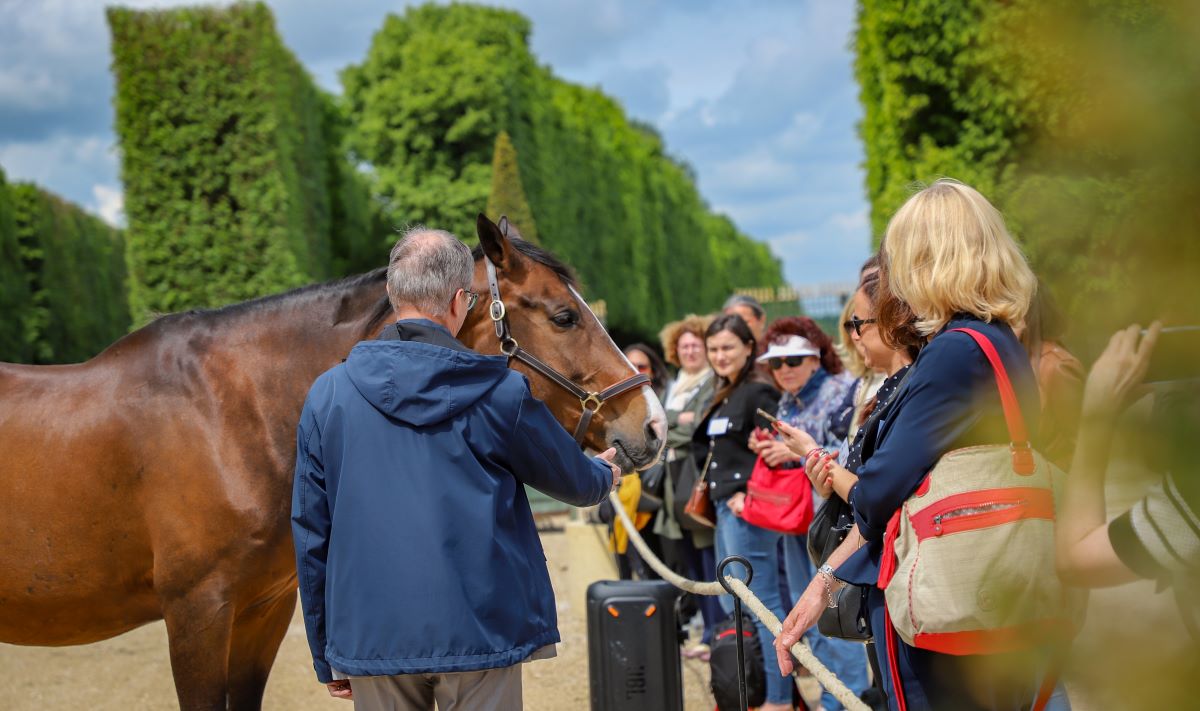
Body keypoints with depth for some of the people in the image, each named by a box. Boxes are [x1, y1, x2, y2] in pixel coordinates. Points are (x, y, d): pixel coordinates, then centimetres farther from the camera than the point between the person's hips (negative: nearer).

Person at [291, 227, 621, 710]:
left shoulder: (328, 394, 0)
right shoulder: (499, 393, -6)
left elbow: (310, 532, 4)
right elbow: (571, 479, 10)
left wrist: (326, 656, 13)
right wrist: (603, 476, 36)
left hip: (372, 635, 3)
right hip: (481, 631, -2)